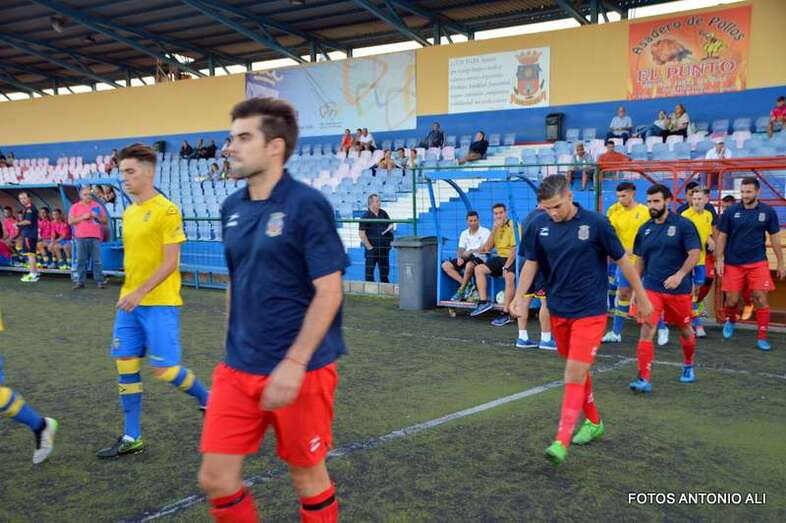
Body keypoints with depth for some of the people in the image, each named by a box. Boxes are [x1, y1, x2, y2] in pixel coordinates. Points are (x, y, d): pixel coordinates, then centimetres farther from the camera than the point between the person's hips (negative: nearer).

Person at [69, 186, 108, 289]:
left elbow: (105, 221, 13)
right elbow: (70, 221, 2)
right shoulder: (75, 207, 10)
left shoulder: (97, 206, 13)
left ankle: (100, 281, 0)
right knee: (81, 260, 0)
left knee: (97, 261, -2)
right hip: (81, 238, 0)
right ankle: (80, 281, 4)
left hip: (95, 237, 0)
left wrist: (97, 217, -5)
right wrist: (83, 217, -9)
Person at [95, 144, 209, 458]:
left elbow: (171, 261, -17)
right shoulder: (128, 213, 12)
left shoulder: (166, 210, -12)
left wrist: (141, 292, -22)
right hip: (130, 303, 8)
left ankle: (208, 401, 22)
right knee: (125, 367, 7)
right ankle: (131, 438, 17)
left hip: (159, 304, -8)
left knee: (164, 370, -5)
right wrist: (129, 293, 19)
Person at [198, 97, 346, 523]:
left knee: (307, 477, 11)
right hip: (237, 370, 6)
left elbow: (329, 291, -16)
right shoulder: (232, 208, 7)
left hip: (299, 371, -6)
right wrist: (233, 351, 17)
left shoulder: (307, 205, -13)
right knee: (215, 480, 7)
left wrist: (294, 364, -20)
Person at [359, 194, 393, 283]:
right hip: (372, 248, -5)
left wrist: (390, 228, -3)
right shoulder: (365, 216, -9)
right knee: (370, 270, 2)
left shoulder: (383, 213, 8)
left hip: (384, 247, 6)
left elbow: (390, 224, 22)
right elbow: (362, 234, -11)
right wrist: (369, 248, -14)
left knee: (385, 269, 13)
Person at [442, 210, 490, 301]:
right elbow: (461, 249, 11)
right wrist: (459, 257, -11)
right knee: (446, 265, -13)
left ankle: (461, 290, -21)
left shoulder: (485, 232, -1)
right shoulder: (464, 233, 17)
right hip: (466, 258, 6)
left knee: (469, 264, -41)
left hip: (479, 258, -6)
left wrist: (471, 251, -21)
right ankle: (467, 285, -19)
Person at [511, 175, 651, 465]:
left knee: (575, 373, -13)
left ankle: (561, 442, -10)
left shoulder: (595, 223, -13)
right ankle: (593, 422, 38)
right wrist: (519, 296, -6)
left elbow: (622, 261, -3)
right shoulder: (538, 225, -3)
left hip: (589, 311, -5)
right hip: (558, 310, 5)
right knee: (577, 370, 18)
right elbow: (531, 263, 6)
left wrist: (642, 297, 3)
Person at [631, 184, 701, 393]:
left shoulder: (683, 225, -6)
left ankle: (688, 365, 43)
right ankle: (644, 379, -11)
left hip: (679, 289, -2)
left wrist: (679, 275, -25)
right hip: (651, 288, 2)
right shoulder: (645, 229, 7)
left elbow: (695, 253, -12)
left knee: (685, 329, 17)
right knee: (647, 331, -12)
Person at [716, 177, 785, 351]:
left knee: (761, 299, -4)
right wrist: (719, 260, -2)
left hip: (758, 263, 0)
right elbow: (722, 236, 3)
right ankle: (730, 321, 35)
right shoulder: (731, 211, -3)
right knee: (732, 300, 3)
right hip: (733, 263, 0)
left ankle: (762, 338, 6)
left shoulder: (768, 211, -1)